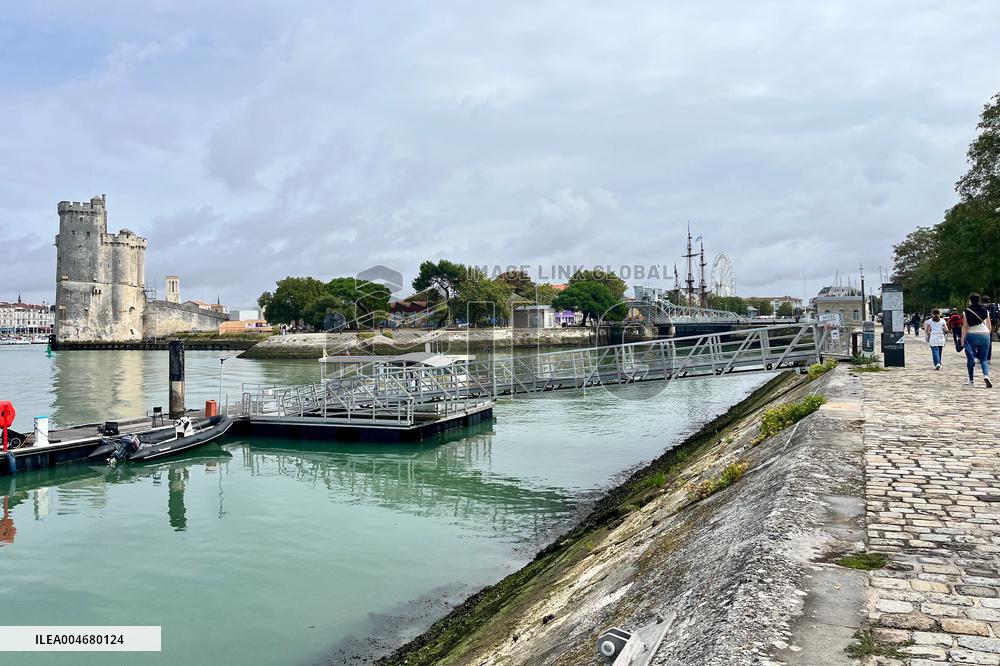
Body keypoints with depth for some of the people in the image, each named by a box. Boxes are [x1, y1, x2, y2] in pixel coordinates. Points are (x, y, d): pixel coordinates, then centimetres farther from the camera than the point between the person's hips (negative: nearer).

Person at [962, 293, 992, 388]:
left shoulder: (966, 312, -5)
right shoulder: (985, 310, 5)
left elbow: (964, 326, -6)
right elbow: (989, 325, 8)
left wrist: (962, 339, -2)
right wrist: (988, 335, 20)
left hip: (971, 335, -3)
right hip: (984, 335, 3)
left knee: (970, 359, 9)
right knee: (984, 359, 8)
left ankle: (971, 380, 10)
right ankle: (986, 375, -18)